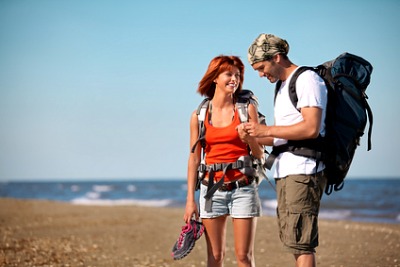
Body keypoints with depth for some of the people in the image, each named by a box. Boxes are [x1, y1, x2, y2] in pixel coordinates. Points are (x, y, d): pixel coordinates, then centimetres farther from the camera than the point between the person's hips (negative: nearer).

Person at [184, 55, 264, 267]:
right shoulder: (199, 115, 4)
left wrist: (249, 139, -17)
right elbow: (194, 159, 6)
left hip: (243, 188, -1)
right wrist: (190, 199, 2)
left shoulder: (247, 109, 2)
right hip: (212, 189, 1)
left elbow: (260, 154, 5)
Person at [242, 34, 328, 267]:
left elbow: (311, 128, -19)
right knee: (292, 240, 9)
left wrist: (266, 130, -15)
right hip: (285, 172, 10)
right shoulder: (282, 86, 22)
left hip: (304, 171, -10)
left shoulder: (307, 79, -7)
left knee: (301, 243, -12)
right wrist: (256, 138, 7)